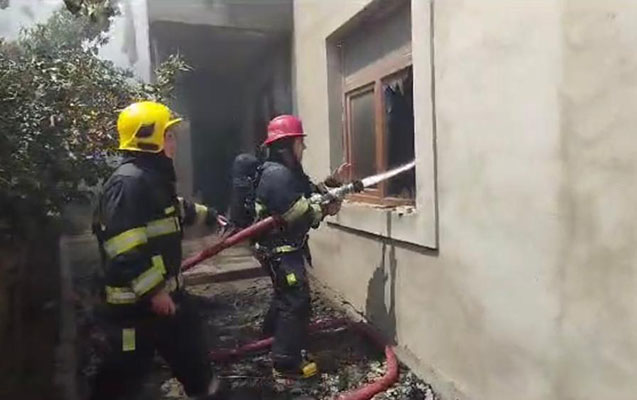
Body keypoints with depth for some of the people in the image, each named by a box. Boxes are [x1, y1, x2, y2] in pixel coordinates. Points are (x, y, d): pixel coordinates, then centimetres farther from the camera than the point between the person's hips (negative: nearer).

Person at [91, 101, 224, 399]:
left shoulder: (154, 177, 10)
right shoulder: (128, 182, -23)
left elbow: (177, 208, 30)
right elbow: (125, 251, -29)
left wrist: (209, 216, 42)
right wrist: (153, 292, -25)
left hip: (165, 290, 10)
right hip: (135, 302, -10)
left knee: (193, 354, 25)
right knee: (124, 374, 6)